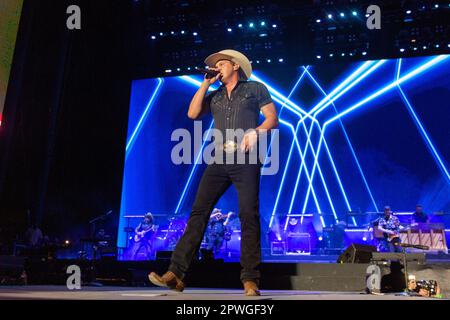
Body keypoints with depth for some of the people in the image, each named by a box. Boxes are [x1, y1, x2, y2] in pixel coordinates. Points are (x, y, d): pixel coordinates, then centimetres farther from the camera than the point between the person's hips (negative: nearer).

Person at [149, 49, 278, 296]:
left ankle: (250, 280, -4)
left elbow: (272, 119, 5)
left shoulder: (255, 89, 13)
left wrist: (255, 132, -13)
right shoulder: (214, 96, 24)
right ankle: (176, 274, -9)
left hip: (246, 159, -4)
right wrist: (205, 84, 11)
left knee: (249, 216, -9)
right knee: (198, 212, -7)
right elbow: (192, 114, 9)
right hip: (219, 160, 4)